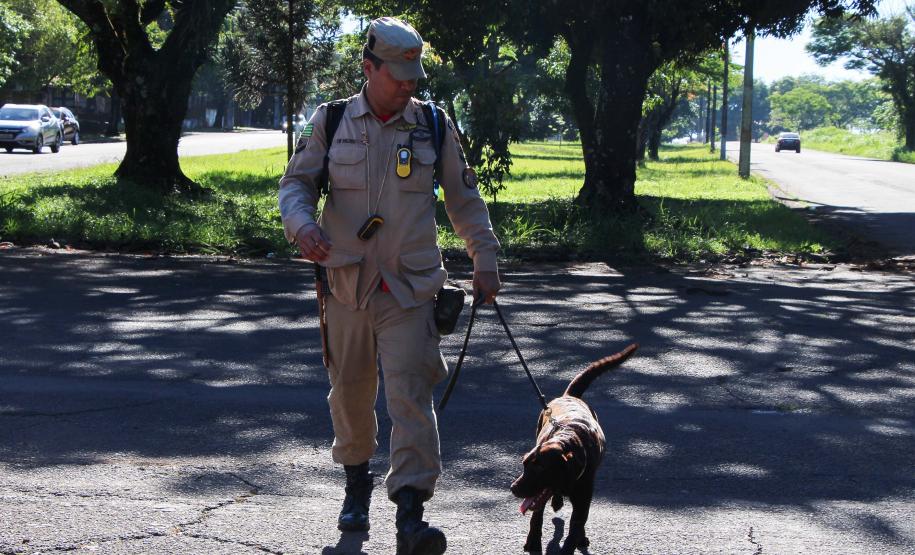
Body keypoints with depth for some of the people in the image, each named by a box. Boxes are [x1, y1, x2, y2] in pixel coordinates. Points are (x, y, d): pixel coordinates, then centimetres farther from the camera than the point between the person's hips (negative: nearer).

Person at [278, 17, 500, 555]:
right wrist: (301, 224, -18)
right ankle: (357, 480, 36)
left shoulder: (434, 126, 4)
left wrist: (485, 259, 10)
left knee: (410, 392, -12)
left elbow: (464, 197, 13)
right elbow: (296, 182, 4)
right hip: (346, 282, 1)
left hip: (409, 286, -1)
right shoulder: (331, 121, 3)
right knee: (351, 390, 11)